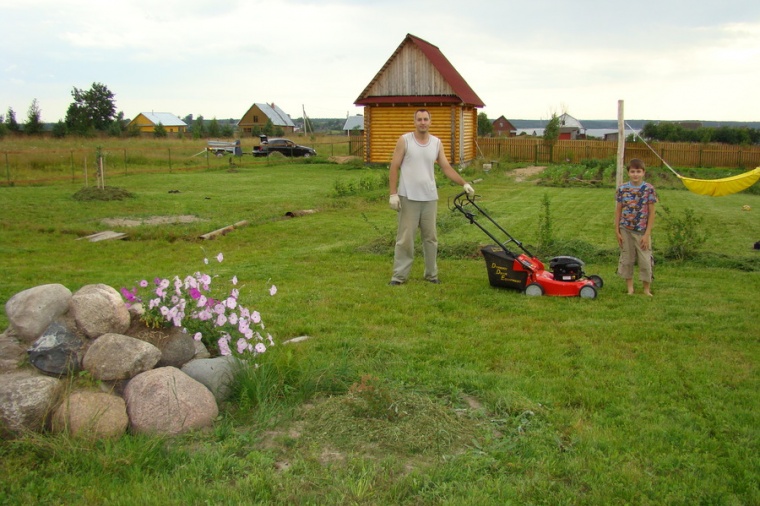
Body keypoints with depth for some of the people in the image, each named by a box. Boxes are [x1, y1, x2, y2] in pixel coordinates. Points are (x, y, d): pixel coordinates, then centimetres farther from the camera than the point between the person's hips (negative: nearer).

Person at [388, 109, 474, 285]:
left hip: (430, 198, 4)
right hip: (408, 197, -4)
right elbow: (394, 167, -5)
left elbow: (446, 167, 8)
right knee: (405, 238, -1)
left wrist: (464, 183, -2)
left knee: (430, 237, 10)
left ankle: (431, 274, 20)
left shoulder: (437, 143, 6)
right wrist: (393, 193, -12)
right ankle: (399, 275, 7)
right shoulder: (404, 140, -5)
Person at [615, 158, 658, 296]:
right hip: (626, 230, 2)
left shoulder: (649, 189, -6)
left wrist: (647, 234, -8)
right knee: (627, 259, 9)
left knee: (645, 261, 2)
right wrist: (617, 231, 1)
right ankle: (630, 288, 21)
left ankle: (647, 289, 17)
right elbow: (618, 210, 4)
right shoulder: (622, 188, -1)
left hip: (642, 231, -2)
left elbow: (651, 212, -5)